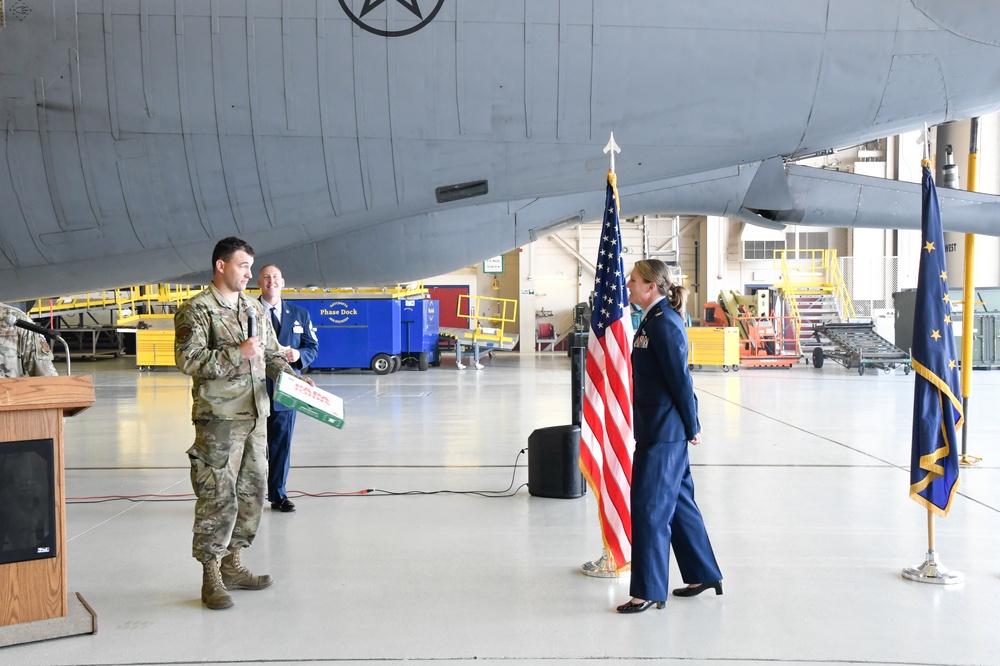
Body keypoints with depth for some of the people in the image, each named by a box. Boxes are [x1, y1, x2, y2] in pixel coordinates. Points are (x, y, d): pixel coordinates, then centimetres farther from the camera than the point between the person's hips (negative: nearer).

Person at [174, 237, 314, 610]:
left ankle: (232, 564, 25)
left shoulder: (254, 309, 16)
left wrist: (293, 377, 5)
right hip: (218, 418, -7)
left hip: (255, 415, 8)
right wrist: (238, 354, -18)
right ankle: (211, 577, 7)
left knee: (252, 491, 12)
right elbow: (188, 360, -16)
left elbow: (272, 354, 21)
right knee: (218, 496, -5)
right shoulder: (196, 310, -6)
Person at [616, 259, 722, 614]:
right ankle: (704, 574, 33)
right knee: (678, 502, 19)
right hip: (659, 429, 10)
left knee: (649, 507, -2)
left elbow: (681, 379, -17)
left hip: (664, 432, -10)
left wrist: (692, 427, -10)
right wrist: (690, 425, 17)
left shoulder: (664, 324, -18)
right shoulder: (654, 321, 11)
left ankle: (648, 591, 9)